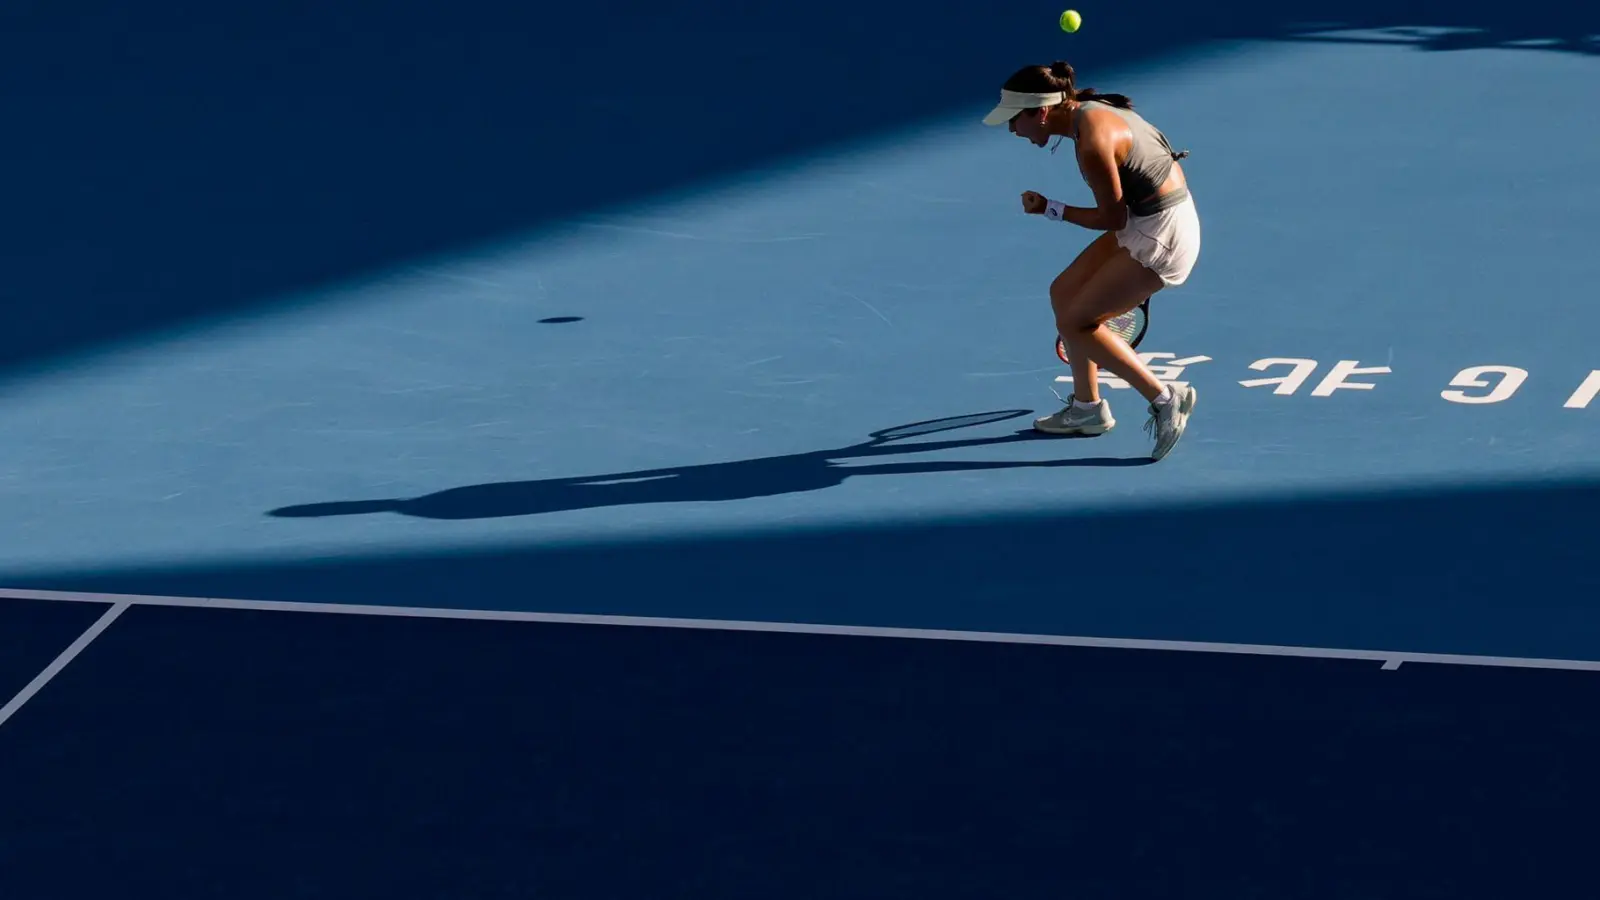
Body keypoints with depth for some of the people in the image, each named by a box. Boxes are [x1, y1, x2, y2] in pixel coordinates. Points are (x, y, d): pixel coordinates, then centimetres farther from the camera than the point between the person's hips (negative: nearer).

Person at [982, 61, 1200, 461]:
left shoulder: (1092, 142, -27)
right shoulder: (1085, 111, 3)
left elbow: (1112, 218, -19)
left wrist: (1051, 210, -10)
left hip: (1161, 237, -10)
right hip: (1145, 222, 10)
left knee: (1074, 322, -3)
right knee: (1063, 293, 15)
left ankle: (1166, 400, 3)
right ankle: (1088, 408, 28)